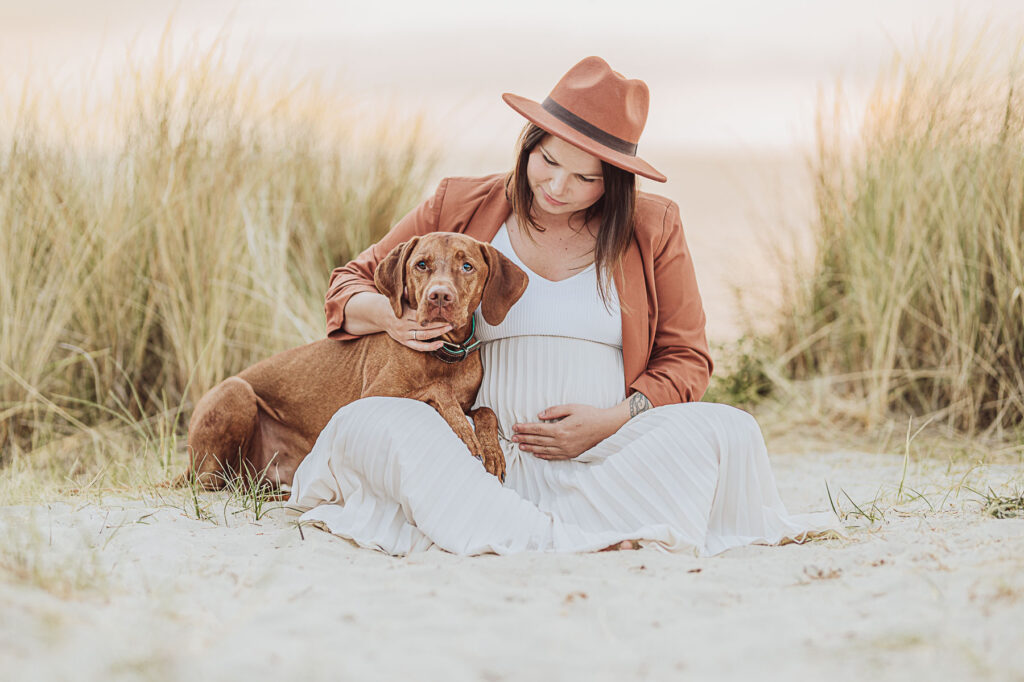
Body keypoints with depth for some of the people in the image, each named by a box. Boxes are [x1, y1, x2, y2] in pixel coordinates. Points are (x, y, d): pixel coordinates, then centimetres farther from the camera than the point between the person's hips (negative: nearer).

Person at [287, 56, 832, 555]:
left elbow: (686, 359, 13)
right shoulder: (459, 206, 9)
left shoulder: (653, 227, 10)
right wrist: (386, 315, -10)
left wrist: (617, 419, -7)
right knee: (366, 423, -30)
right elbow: (351, 284, 15)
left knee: (729, 432, -29)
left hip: (607, 450, 0)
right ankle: (567, 539, -42)